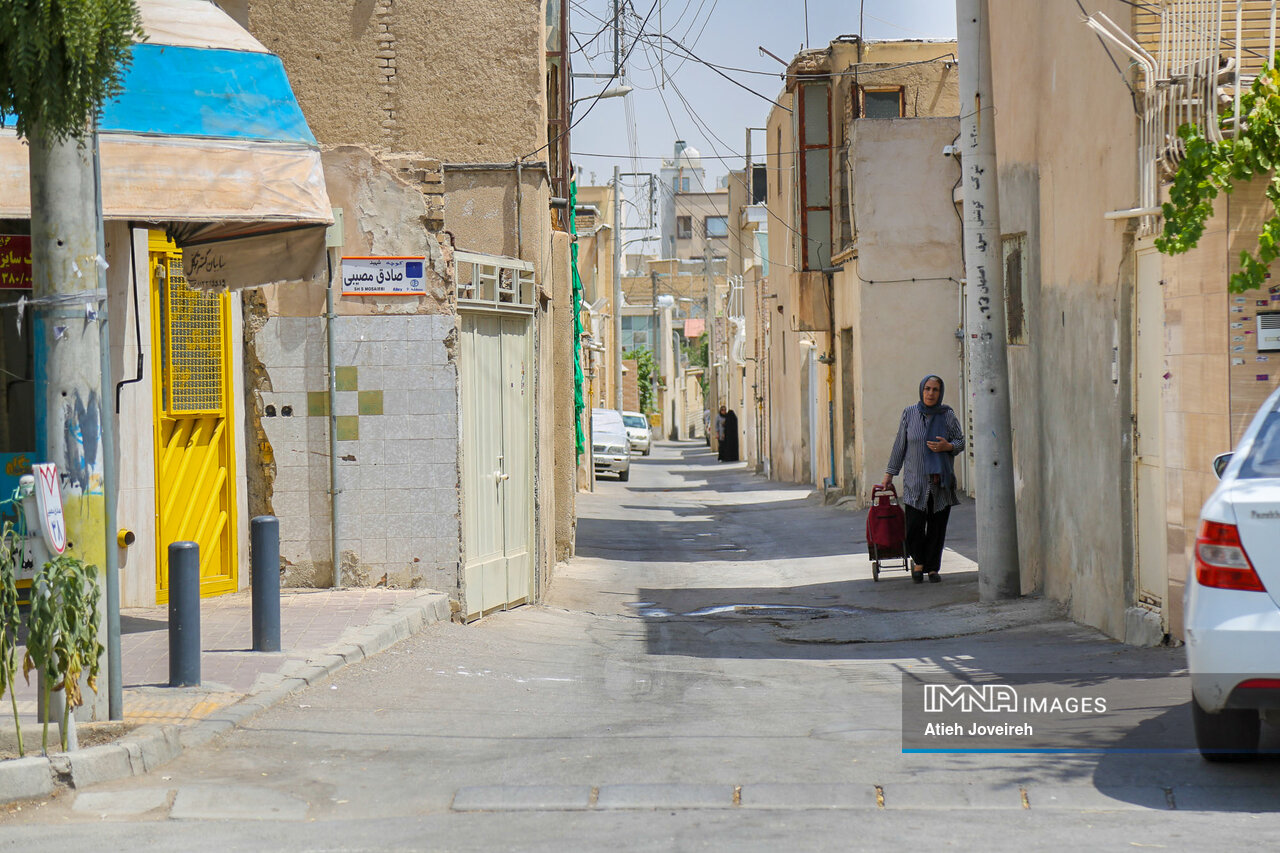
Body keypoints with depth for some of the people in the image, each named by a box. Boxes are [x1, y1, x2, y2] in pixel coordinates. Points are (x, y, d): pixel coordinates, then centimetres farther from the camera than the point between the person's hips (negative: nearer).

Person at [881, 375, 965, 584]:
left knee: (937, 527, 0)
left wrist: (948, 446, -13)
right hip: (915, 481, -1)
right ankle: (918, 561, 17)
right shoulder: (909, 414, 4)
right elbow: (900, 445, 9)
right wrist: (890, 473, 10)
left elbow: (961, 441, 9)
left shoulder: (948, 416, 4)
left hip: (941, 481, 1)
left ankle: (932, 567, 13)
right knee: (914, 526, -8)